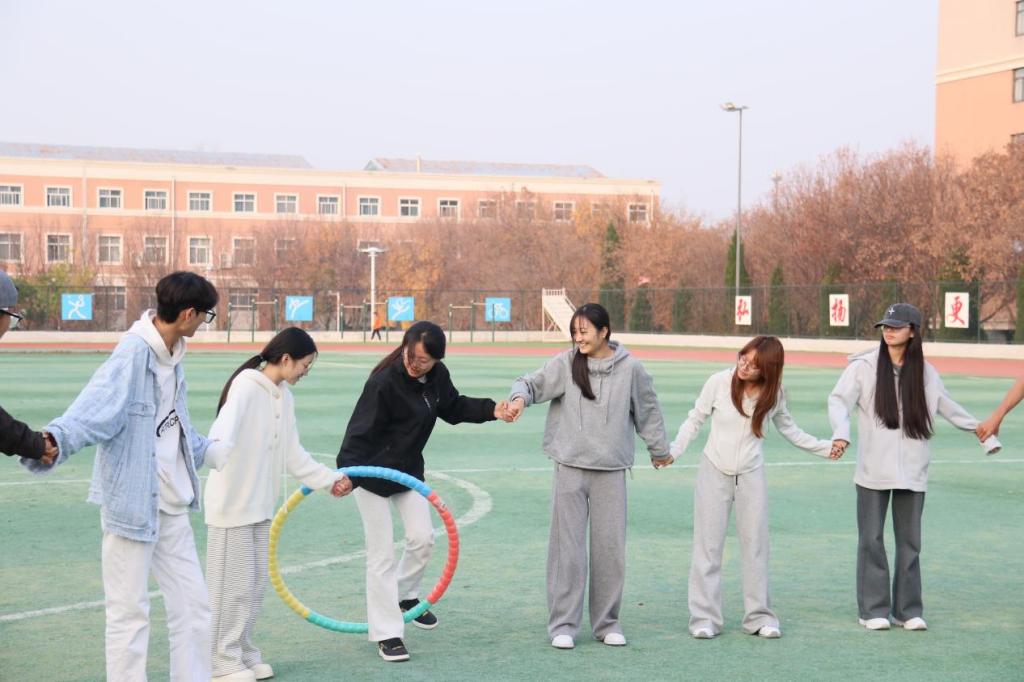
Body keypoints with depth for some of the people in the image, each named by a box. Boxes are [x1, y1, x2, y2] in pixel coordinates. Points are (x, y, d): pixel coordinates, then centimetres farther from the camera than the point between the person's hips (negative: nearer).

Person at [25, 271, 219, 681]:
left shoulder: (172, 357, 10)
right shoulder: (133, 354, -16)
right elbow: (95, 407, -31)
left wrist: (208, 450, 42)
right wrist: (55, 440, -50)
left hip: (171, 504, 9)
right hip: (131, 501, -8)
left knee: (192, 604, 13)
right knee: (130, 612, 0)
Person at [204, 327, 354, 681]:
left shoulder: (284, 397, 9)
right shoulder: (246, 387, -17)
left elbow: (292, 453, 17)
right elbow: (227, 426, -36)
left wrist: (329, 478, 20)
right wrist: (215, 451, -57)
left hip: (260, 503, 8)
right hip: (232, 502, -8)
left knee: (256, 583, 15)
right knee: (232, 583, 0)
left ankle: (243, 652, 27)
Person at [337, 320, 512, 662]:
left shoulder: (437, 377, -7)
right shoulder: (384, 382, -28)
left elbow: (453, 407, 12)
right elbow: (360, 431, -28)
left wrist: (490, 409, -3)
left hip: (410, 469, 6)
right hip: (373, 473, -6)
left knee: (422, 537, 6)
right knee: (382, 554, -2)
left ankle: (405, 595, 36)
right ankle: (387, 635, 8)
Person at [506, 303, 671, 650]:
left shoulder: (630, 368, 0)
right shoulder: (565, 363, -2)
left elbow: (648, 410, 12)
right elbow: (531, 383, -5)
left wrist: (659, 449, 23)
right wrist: (520, 397, -29)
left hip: (611, 469, 1)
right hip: (570, 467, -1)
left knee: (610, 546, 6)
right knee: (567, 546, 0)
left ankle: (607, 622, 20)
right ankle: (563, 624, 9)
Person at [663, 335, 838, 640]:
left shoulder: (774, 394, -7)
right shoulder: (719, 382, -13)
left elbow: (788, 428, 12)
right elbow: (695, 420, -2)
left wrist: (823, 447, 9)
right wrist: (674, 451, -14)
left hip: (751, 475, 2)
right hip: (714, 472, -1)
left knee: (756, 545, 5)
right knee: (708, 546, 1)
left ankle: (759, 616, 14)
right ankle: (704, 618, 7)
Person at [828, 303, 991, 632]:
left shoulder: (926, 372, 6)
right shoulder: (864, 366, -4)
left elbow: (948, 407, 21)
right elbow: (839, 400, -13)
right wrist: (841, 433, -32)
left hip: (913, 472, 2)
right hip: (873, 470, -2)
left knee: (910, 540, 7)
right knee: (871, 539, 3)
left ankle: (908, 609, 17)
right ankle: (873, 609, 13)